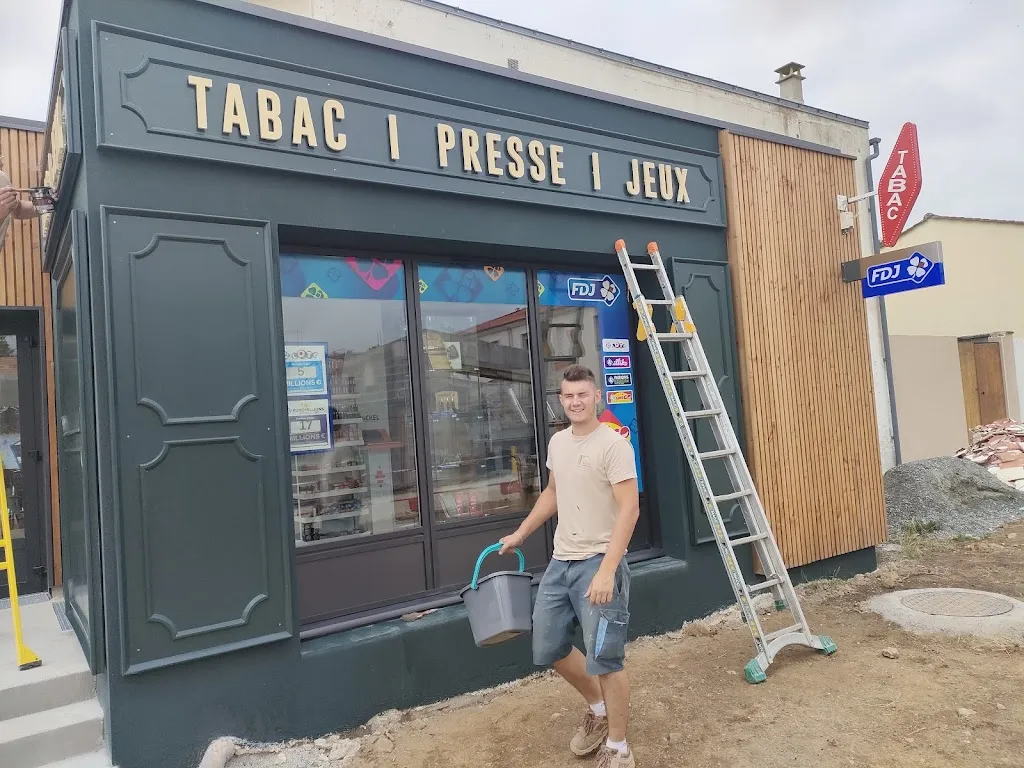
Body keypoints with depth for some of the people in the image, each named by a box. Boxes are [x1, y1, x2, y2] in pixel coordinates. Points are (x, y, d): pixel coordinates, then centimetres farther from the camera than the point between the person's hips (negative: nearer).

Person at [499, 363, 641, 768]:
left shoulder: (613, 445, -15)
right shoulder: (557, 442, 9)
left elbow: (629, 509, -20)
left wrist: (607, 570, -26)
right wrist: (520, 533, 25)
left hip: (599, 563, -8)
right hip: (560, 561, 8)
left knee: (604, 659, -3)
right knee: (548, 649, 15)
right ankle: (598, 709, 38)